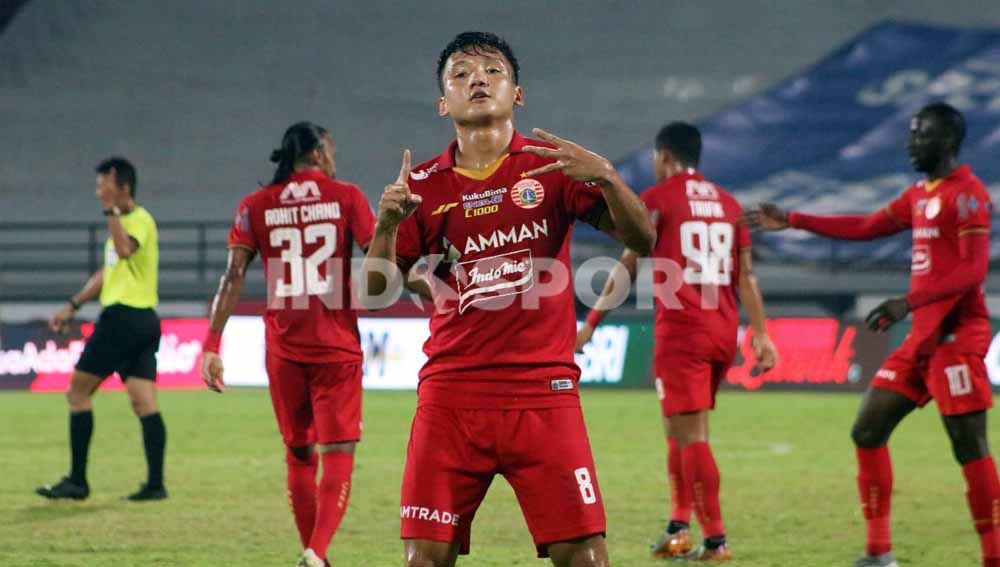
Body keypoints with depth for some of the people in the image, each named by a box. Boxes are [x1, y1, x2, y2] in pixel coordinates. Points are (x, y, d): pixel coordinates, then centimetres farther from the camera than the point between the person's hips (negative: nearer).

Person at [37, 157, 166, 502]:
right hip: (143, 320, 9)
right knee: (144, 402, 2)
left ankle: (77, 481, -1)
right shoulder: (124, 221, 21)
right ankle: (155, 484, -4)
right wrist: (73, 305, 26)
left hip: (122, 317, -9)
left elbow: (124, 250, -31)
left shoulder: (139, 220, -9)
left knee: (78, 392, -2)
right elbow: (108, 273, 28)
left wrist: (111, 210, -25)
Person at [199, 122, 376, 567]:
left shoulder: (256, 207, 4)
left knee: (299, 456, 16)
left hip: (283, 351, 2)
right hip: (337, 348, -2)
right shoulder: (345, 197, 0)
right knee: (338, 455, -3)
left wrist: (211, 344, -5)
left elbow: (233, 276, -4)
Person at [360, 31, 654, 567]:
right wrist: (388, 222, -13)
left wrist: (604, 176, -22)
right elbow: (376, 287, 5)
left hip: (543, 391, -1)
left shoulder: (553, 165, 4)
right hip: (450, 396, 1)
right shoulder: (424, 185, 8)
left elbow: (641, 238, -4)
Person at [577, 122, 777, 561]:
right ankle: (679, 528, 15)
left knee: (690, 435, -6)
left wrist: (590, 324, 3)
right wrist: (760, 334, 9)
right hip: (723, 331, 6)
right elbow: (745, 275, 10)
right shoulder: (727, 202, 14)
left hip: (681, 330, -6)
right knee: (683, 429, 18)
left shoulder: (658, 198, -2)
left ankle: (715, 540, -10)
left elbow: (627, 268, -2)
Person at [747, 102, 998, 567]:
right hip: (922, 337, 10)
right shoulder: (919, 196, 17)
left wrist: (909, 303, -25)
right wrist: (792, 222, 25)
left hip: (955, 336, -10)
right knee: (868, 431, 8)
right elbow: (867, 227, 25)